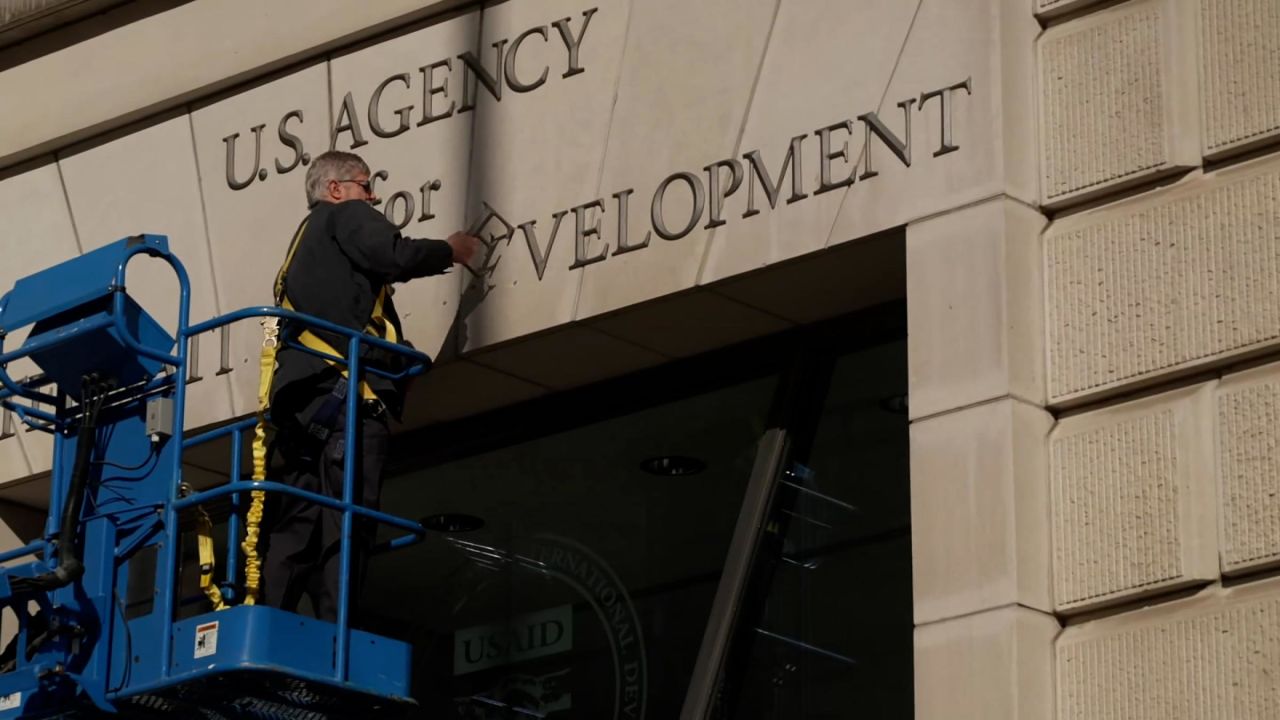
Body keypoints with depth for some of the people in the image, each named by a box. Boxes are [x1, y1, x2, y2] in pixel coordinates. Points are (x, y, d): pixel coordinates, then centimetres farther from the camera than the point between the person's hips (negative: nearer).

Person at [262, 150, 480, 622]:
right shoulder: (345, 216, 9)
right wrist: (449, 252, 7)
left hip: (298, 397, 9)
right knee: (345, 525, -15)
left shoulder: (303, 246, 35)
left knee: (295, 528, 1)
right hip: (344, 389, -9)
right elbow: (394, 257, -9)